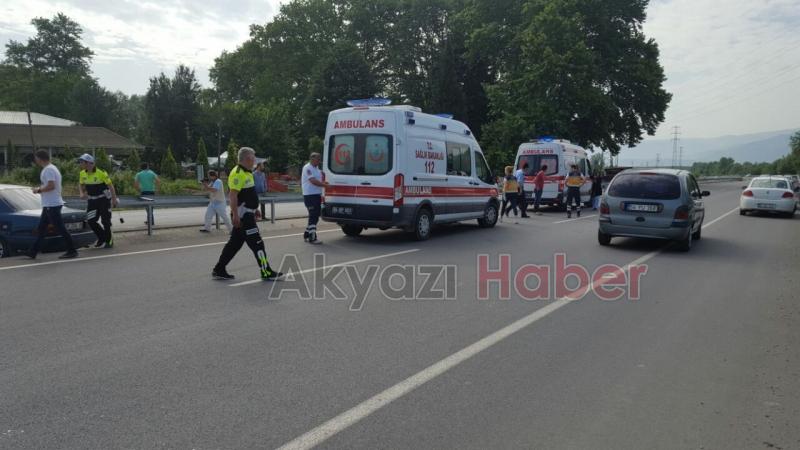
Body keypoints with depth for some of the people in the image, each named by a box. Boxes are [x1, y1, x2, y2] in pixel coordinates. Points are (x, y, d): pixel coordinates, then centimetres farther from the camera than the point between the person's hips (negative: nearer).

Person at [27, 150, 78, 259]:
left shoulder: (48, 169, -16)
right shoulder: (51, 168, 17)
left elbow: (51, 186, -25)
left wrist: (39, 190, -12)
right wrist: (40, 189, 16)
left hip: (52, 205, -11)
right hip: (49, 204, 11)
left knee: (60, 228, -6)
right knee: (41, 228, 13)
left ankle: (72, 251, -2)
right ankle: (33, 252, 18)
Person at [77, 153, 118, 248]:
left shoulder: (101, 173, -19)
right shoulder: (82, 173, 0)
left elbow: (110, 185, -14)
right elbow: (80, 184, 17)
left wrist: (114, 199, -16)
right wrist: (82, 193, -4)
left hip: (104, 199, -6)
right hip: (91, 200, 6)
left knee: (105, 221, -1)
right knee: (91, 221, 0)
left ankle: (108, 240, 16)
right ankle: (102, 237, 20)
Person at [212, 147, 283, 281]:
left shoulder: (246, 173, 16)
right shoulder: (237, 173, -16)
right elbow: (233, 195, -23)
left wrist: (254, 209, 26)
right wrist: (235, 215, -27)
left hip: (247, 213, 11)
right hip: (242, 215, -11)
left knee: (235, 242, 14)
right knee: (257, 243, -7)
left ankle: (219, 270, 22)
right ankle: (266, 272, -1)